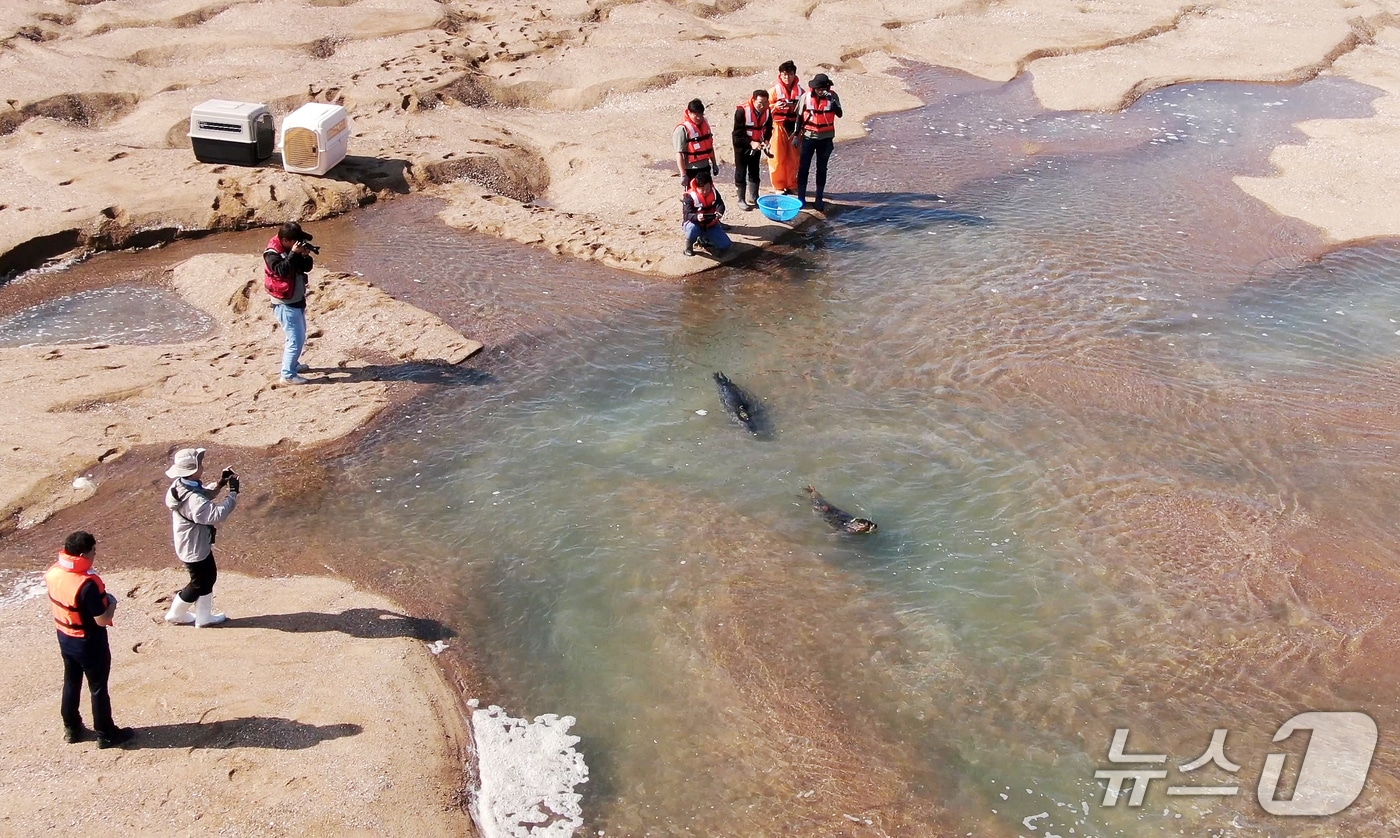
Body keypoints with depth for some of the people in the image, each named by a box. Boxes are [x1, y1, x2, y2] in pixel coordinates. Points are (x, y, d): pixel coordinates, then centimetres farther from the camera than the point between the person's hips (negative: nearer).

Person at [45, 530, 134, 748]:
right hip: (89, 643, -7)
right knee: (98, 688, 10)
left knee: (71, 683, 24)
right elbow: (102, 620, -26)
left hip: (64, 638, 7)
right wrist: (111, 602, -8)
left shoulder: (53, 572, -9)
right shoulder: (87, 584, -33)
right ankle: (106, 734, 24)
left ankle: (72, 728, 39)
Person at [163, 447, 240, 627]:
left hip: (200, 544, 9)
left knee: (209, 577, 22)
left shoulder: (182, 484, -5)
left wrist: (219, 484, -4)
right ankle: (175, 614, 34)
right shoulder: (192, 499, -37)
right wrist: (233, 492, -33)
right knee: (199, 584, 13)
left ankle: (204, 617, 35)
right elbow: (216, 514, -41)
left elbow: (203, 494, 12)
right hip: (194, 549, -9)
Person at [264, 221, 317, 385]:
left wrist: (305, 256, -13)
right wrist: (293, 254, -32)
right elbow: (281, 270, -32)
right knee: (296, 340, -12)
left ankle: (293, 364, 41)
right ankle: (288, 375, -5)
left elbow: (307, 267, 6)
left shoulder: (293, 249, 5)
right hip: (285, 304, -9)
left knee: (300, 337, 23)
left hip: (297, 301, 9)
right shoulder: (272, 254, -18)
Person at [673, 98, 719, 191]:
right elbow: (679, 154, -20)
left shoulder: (704, 124, 5)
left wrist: (714, 164, 20)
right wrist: (683, 174, -21)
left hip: (705, 168, 8)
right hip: (691, 170, -8)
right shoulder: (682, 129, -18)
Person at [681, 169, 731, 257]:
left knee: (725, 245, -7)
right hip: (694, 223, -5)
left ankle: (703, 238, 20)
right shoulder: (689, 196, -20)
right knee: (693, 229, -44)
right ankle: (688, 246, -8)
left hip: (710, 224, 5)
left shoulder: (714, 192, -5)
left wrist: (719, 212, -42)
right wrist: (697, 217, -50)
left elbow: (720, 204, -16)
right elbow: (687, 215, -26)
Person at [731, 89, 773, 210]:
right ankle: (741, 200, 14)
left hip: (756, 145, 5)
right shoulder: (742, 111, -26)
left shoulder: (767, 111, -11)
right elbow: (737, 134, -23)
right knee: (741, 173, 4)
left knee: (754, 173, 13)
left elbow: (768, 129, 4)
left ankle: (753, 199, 23)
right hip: (742, 146, -5)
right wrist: (751, 143, -30)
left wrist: (766, 141, -14)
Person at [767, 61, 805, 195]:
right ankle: (779, 186, 11)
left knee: (794, 158, 8)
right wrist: (775, 106, -22)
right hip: (779, 126, -3)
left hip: (794, 127, 3)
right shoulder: (775, 89, -5)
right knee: (778, 158, 0)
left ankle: (792, 185, 21)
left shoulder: (800, 90, 3)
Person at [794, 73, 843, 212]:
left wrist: (831, 100, -34)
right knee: (803, 168, 2)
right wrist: (796, 135, 4)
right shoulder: (806, 96, -8)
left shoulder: (832, 96, -8)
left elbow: (839, 114, -21)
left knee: (821, 169, 8)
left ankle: (819, 200, 14)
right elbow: (800, 116, 2)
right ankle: (801, 198, 11)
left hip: (825, 139, 0)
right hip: (808, 137, 0)